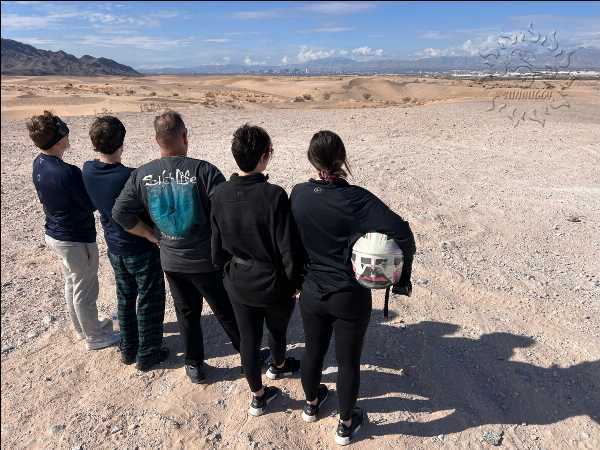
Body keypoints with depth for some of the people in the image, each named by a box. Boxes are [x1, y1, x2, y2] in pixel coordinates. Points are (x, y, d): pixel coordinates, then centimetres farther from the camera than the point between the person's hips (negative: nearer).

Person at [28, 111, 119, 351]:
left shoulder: (38, 164, -2)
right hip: (76, 239, -9)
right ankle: (94, 337, 28)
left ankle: (82, 327, 44)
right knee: (85, 290, 9)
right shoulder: (67, 172, -29)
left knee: (72, 284, 24)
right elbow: (91, 205, -20)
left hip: (54, 234, 9)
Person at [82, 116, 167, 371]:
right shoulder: (129, 177, -27)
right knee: (149, 301, 11)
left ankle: (128, 349, 36)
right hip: (141, 248, -6)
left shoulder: (88, 171, -7)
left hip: (114, 248, 7)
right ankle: (147, 355, 23)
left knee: (125, 297, 22)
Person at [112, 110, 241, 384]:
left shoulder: (141, 175, -6)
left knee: (187, 313, 22)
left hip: (171, 261, 4)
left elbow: (121, 213, -1)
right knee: (227, 312, 15)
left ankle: (194, 366, 37)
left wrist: (153, 236, 6)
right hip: (207, 260, -3)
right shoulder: (203, 170, -20)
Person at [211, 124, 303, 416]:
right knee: (277, 329, 27)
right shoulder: (274, 195, -26)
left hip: (238, 283, 3)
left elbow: (217, 245, -1)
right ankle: (278, 366, 57)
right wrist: (294, 283, -5)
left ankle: (258, 396, 37)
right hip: (273, 282, -3)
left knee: (249, 339, 18)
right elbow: (288, 249, -22)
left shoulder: (220, 195, -11)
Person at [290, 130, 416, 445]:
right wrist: (402, 276, -12)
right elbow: (401, 233, -27)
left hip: (311, 293, 3)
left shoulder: (298, 195, -11)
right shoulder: (356, 198, -21)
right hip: (351, 297, -3)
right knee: (348, 361, 16)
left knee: (313, 350, 24)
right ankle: (346, 425, 37)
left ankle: (311, 404, 50)